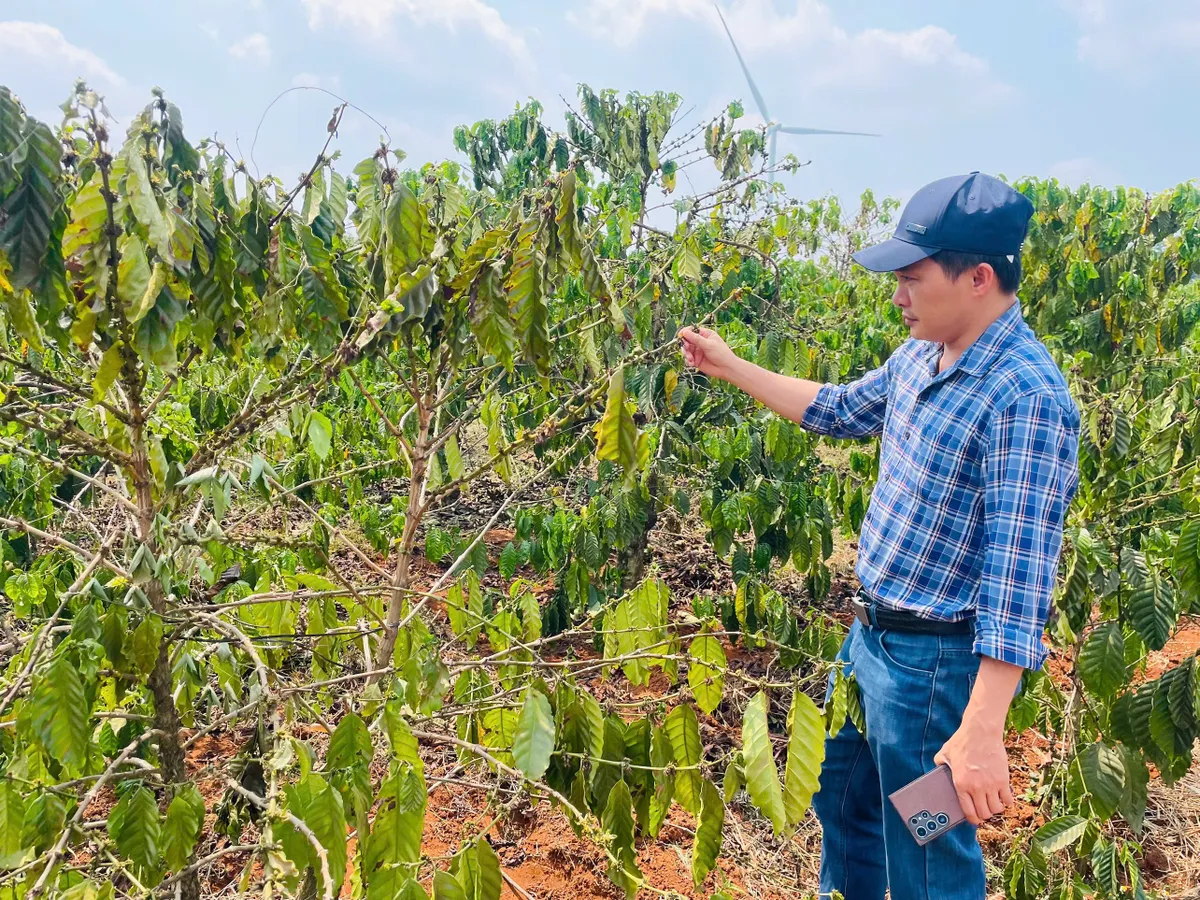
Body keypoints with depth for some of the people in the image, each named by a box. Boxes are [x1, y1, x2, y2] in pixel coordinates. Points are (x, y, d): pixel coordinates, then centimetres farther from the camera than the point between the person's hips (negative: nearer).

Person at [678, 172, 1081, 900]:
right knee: (841, 798, 27)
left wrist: (981, 734, -30)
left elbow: (1020, 576, -29)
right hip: (869, 634, 9)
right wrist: (730, 367, 19)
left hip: (939, 661, -9)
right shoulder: (921, 356, 1)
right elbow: (838, 410, 19)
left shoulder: (1026, 398, -26)